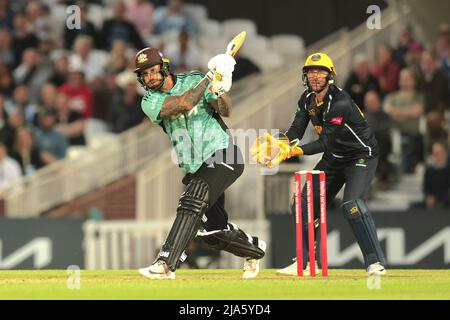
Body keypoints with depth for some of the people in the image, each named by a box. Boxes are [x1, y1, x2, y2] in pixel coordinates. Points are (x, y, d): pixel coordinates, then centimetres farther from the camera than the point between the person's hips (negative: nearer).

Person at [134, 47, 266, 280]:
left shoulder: (194, 80, 0)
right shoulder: (149, 102, 0)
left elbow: (225, 110, -9)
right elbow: (185, 104, -17)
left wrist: (219, 90, -28)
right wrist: (208, 78, -17)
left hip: (222, 155, -5)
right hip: (195, 169, 5)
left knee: (193, 199, -27)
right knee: (212, 230, 6)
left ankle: (166, 263, -33)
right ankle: (254, 250, 35)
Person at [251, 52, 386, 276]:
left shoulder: (340, 102, -29)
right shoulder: (307, 99, -3)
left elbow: (325, 142, -30)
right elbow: (296, 131, -7)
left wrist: (293, 151, -37)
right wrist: (279, 143, -28)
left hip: (362, 155, -8)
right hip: (333, 159, 8)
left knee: (352, 204, -27)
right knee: (305, 205, 5)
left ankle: (375, 262, -22)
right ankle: (305, 263, 17)